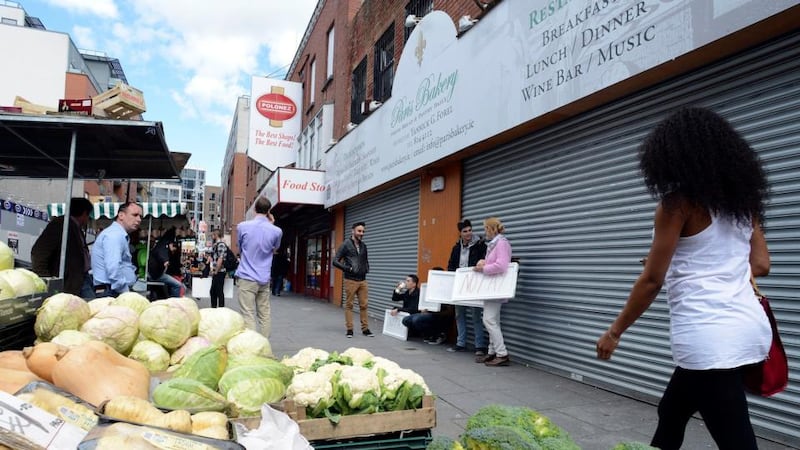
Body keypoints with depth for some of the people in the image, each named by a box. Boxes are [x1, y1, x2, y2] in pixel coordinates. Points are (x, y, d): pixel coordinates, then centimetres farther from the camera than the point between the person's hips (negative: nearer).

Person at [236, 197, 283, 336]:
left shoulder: (242, 226, -5)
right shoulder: (276, 231, -3)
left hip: (247, 278, -2)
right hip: (264, 280, 2)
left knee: (248, 316, -2)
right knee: (264, 315, 10)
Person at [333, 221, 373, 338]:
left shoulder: (363, 246, 11)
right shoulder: (346, 245, -6)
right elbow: (335, 261, -9)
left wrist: (367, 269, 7)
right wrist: (348, 269, -16)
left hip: (362, 280, 5)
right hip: (350, 280, -5)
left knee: (364, 305, 6)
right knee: (349, 305, 3)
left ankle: (365, 329, 14)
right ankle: (349, 329, 10)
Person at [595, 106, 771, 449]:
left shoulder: (677, 202, -9)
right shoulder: (742, 199, 12)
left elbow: (652, 280, -10)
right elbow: (760, 265, 15)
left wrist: (615, 331, 0)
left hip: (708, 337, -9)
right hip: (747, 327, 9)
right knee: (671, 412, 25)